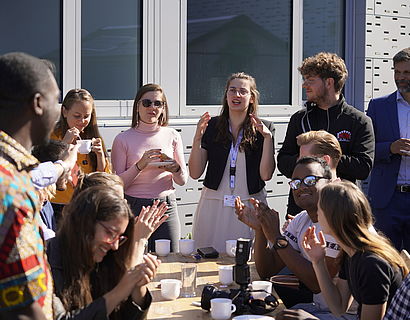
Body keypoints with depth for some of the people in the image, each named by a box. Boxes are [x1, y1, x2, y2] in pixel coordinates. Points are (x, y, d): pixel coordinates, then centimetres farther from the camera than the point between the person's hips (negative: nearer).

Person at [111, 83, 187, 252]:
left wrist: (175, 169, -11)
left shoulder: (172, 136, 6)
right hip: (134, 207, -2)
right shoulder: (123, 139, -1)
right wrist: (140, 166, -18)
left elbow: (182, 180, 10)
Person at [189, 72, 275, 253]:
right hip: (214, 205, 1)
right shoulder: (212, 126, 5)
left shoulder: (264, 129, 3)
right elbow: (195, 173, 2)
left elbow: (266, 175, -5)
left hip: (250, 206, -1)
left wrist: (268, 137, -13)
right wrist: (197, 138, -10)